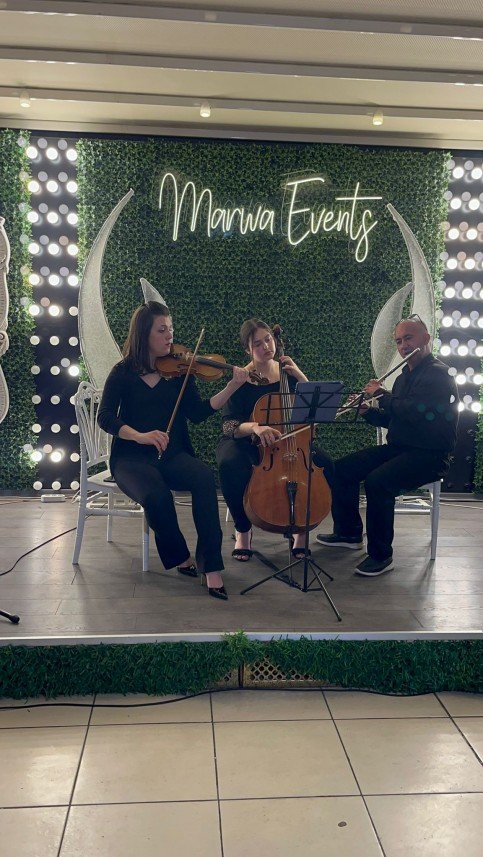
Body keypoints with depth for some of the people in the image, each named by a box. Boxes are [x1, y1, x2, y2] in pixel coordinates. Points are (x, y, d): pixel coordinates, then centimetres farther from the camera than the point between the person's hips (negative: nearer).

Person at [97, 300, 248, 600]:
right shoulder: (123, 373, 1)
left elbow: (198, 413, -2)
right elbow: (105, 417, -9)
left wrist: (232, 387, -14)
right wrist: (140, 435, -27)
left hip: (173, 455, 2)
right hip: (132, 458, -2)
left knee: (205, 477, -31)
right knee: (156, 495, -34)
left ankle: (210, 566, -24)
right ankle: (181, 557, -6)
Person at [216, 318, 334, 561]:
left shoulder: (287, 373, 5)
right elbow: (229, 426, -14)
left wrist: (300, 376, -12)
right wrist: (253, 427, -35)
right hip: (246, 443, -3)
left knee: (324, 463, -25)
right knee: (230, 465, -38)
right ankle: (243, 531, -13)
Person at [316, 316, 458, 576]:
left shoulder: (438, 374, -13)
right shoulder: (404, 376, 17)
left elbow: (413, 412, -28)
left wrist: (382, 395, -15)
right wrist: (368, 411, 4)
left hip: (430, 455, -9)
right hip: (398, 448, 9)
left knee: (377, 481, -31)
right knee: (343, 468, 2)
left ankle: (381, 556, -18)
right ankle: (349, 533, 16)